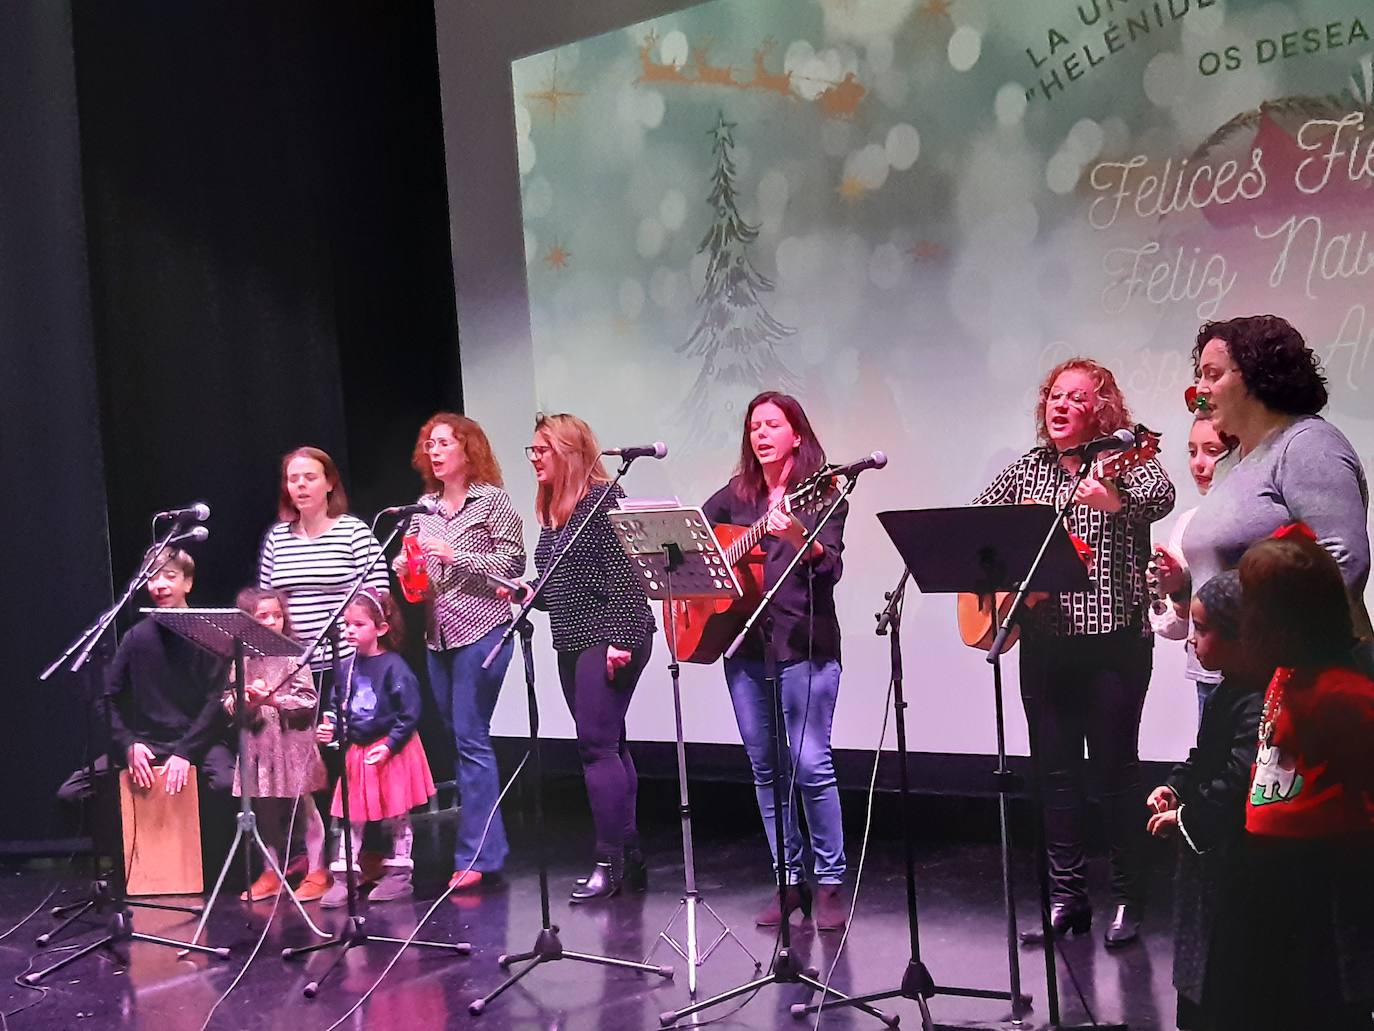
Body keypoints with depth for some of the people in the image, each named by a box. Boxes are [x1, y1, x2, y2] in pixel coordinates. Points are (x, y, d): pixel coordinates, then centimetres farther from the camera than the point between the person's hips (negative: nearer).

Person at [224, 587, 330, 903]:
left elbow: (309, 701, -10)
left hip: (291, 742, -4)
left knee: (303, 806, 5)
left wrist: (274, 700, -19)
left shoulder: (293, 655, -6)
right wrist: (245, 700, -15)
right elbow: (228, 701, 5)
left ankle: (317, 871, 13)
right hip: (257, 745, 4)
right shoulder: (241, 659, 4)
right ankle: (272, 872, 25)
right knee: (266, 811, 13)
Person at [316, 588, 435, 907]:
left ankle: (399, 875, 18)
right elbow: (336, 708, 13)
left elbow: (410, 714, -16)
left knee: (396, 816, 7)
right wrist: (330, 729, -5)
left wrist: (389, 745, -20)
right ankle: (343, 878, 12)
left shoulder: (394, 668, -15)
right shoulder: (347, 669, 3)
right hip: (357, 752, 6)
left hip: (393, 753, -6)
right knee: (351, 817, 8)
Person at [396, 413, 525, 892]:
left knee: (469, 739, -9)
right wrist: (407, 568, 0)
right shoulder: (424, 508, 14)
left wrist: (453, 554, -15)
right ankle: (489, 846, 17)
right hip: (437, 636, 7)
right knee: (460, 738, 8)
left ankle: (476, 854, -3)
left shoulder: (491, 499, -3)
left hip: (481, 631, -7)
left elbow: (512, 563, -9)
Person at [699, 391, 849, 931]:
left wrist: (798, 536, -33)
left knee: (811, 766, -9)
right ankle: (789, 880, 18)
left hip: (805, 645, -5)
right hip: (744, 646, 5)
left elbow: (831, 567, -14)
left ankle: (830, 883, 4)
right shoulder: (736, 495, 12)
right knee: (765, 768, 9)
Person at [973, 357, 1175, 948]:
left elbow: (1161, 495, -25)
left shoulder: (1123, 459, -4)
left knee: (1116, 768, 1)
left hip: (1114, 640, -5)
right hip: (1044, 640, 5)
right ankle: (1067, 897, 18)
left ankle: (1128, 899, 14)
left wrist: (1117, 500, -46)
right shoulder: (1029, 468, 11)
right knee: (1054, 771, 8)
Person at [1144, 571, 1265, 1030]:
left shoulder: (1258, 705, -25)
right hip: (1206, 850, 10)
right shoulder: (1228, 692, 9)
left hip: (1233, 861, -10)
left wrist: (1187, 817, -18)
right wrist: (1174, 787, 4)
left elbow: (1239, 782, -30)